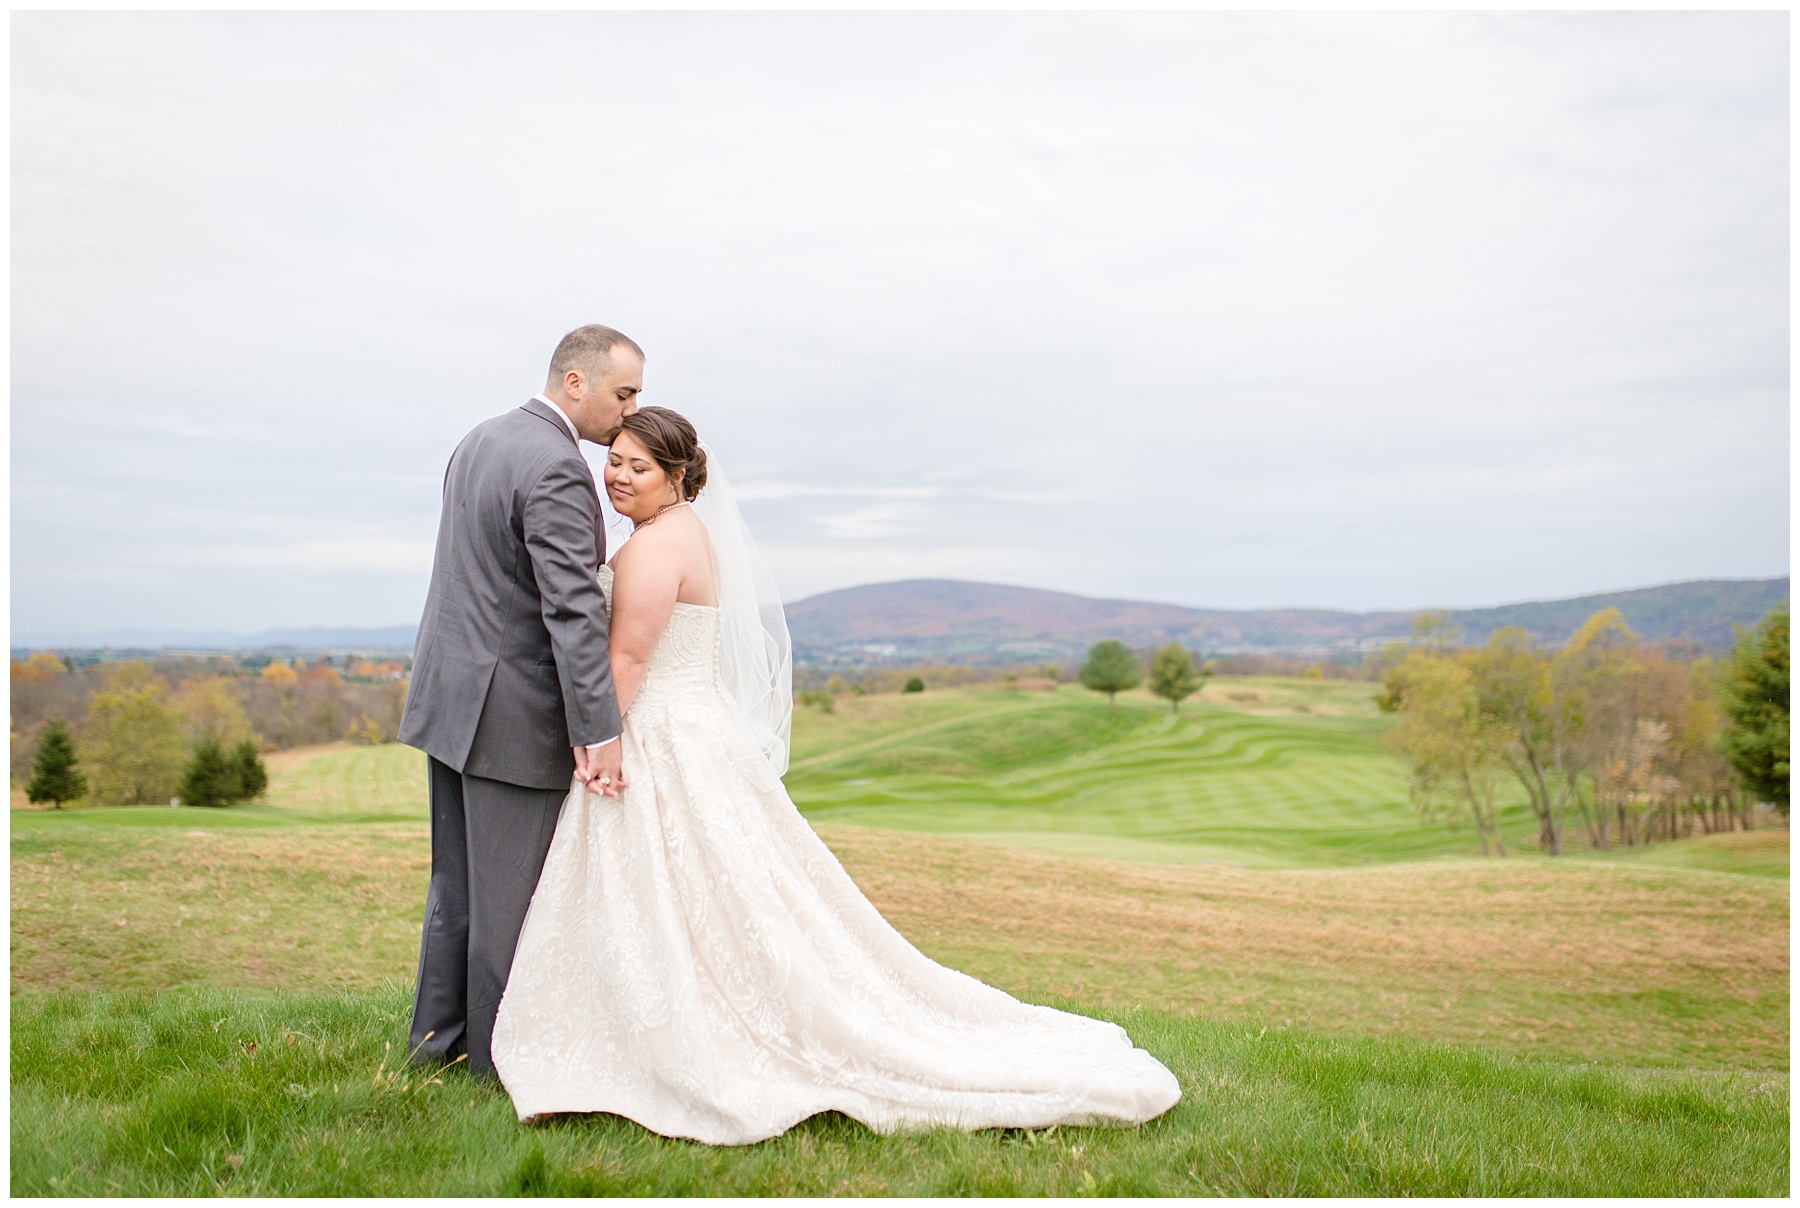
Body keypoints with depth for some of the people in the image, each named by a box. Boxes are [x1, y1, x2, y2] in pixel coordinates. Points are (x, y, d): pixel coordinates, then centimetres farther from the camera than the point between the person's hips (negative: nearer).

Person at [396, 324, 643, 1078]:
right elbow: (573, 609, -25)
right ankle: (502, 1057, 16)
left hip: (450, 696, 10)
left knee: (459, 880, 18)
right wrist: (601, 732, -24)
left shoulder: (480, 441, 12)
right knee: (510, 892, 3)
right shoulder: (555, 467, -19)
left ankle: (438, 1037, 30)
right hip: (512, 711, -10)